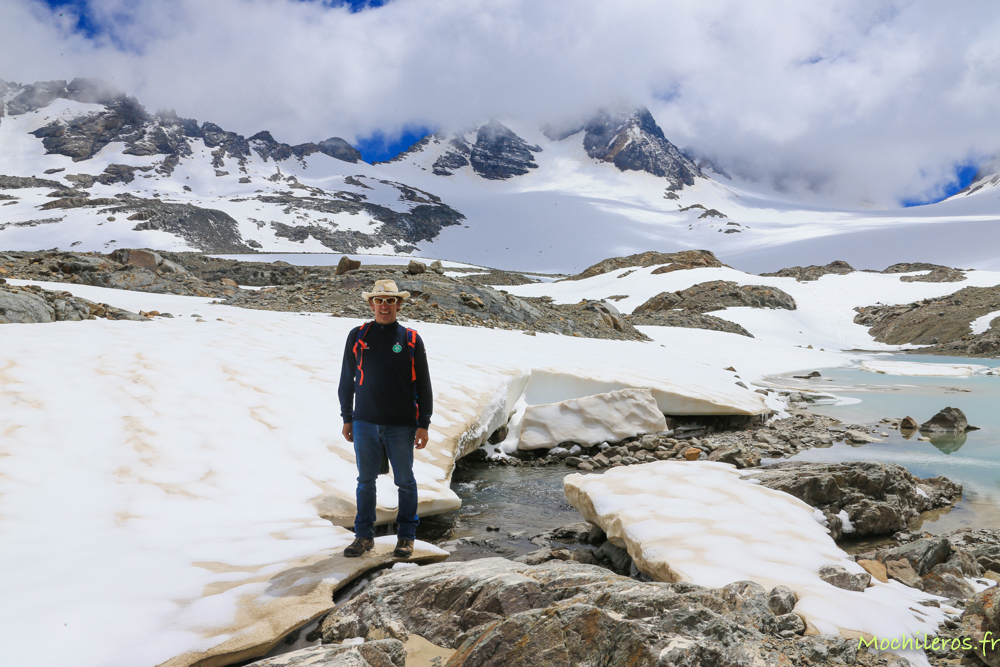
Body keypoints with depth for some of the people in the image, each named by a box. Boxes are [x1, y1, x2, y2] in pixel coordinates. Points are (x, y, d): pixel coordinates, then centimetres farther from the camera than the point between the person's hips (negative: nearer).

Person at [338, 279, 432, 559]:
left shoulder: (410, 339, 1)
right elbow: (347, 380, 11)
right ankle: (364, 535, 22)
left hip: (401, 425, -1)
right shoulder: (357, 336, 5)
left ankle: (406, 536, 20)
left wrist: (423, 424, -1)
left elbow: (423, 385, 2)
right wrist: (346, 419, 9)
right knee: (365, 481, 9)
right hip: (365, 423, 2)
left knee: (405, 482, 6)